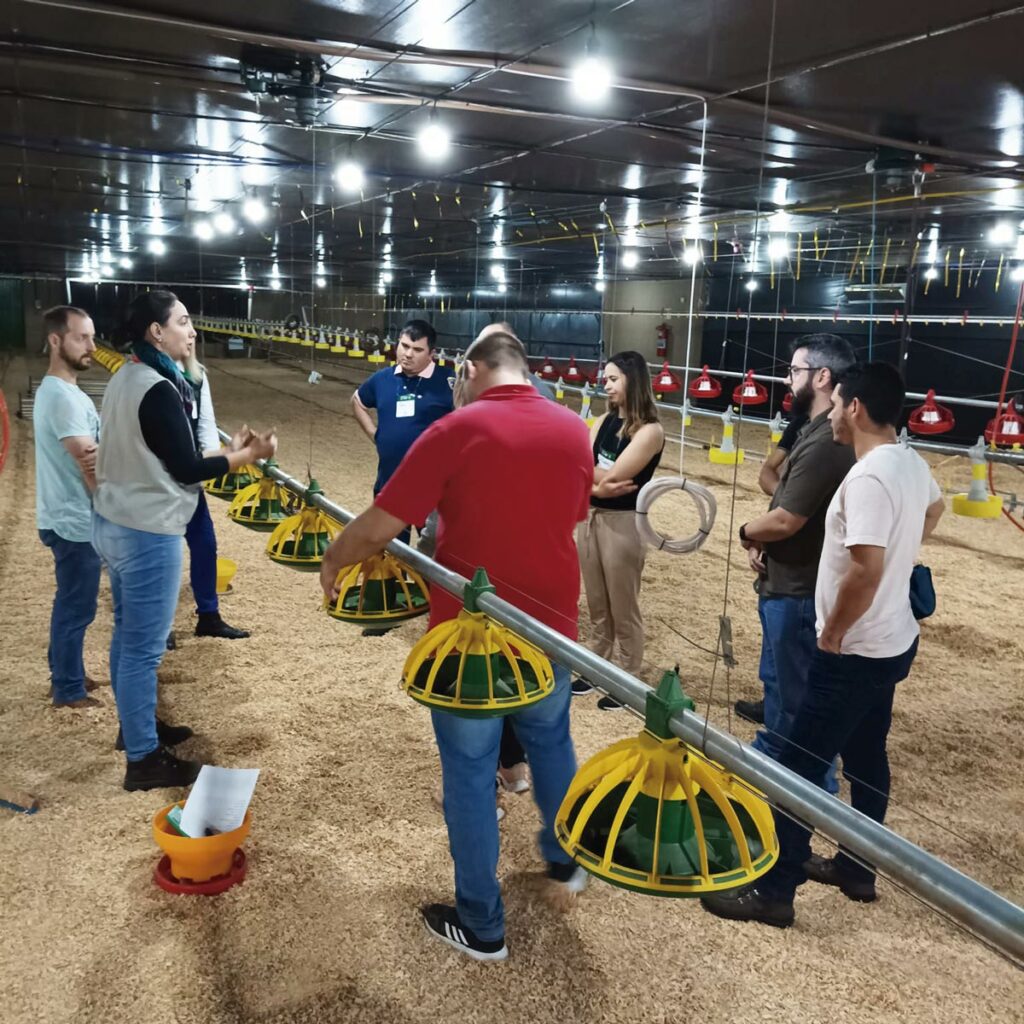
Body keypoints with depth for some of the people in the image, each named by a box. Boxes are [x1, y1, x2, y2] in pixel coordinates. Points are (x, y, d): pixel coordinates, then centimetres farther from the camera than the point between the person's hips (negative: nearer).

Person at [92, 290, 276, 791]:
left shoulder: (125, 379, 8)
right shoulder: (158, 390, -21)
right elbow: (185, 468, -17)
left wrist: (227, 450, 13)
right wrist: (248, 454, -8)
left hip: (113, 523, 10)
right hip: (147, 534, -10)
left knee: (128, 634, 21)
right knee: (144, 648, 0)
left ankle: (135, 726, 37)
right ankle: (144, 760, 11)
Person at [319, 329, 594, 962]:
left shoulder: (456, 431, -15)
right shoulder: (575, 430, 0)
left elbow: (378, 527, -15)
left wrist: (333, 562, 6)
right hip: (551, 626, 5)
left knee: (470, 773, 10)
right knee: (551, 743, 27)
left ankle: (481, 926, 24)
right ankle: (565, 864, 48)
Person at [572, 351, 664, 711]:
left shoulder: (650, 430, -14)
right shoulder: (603, 421, 8)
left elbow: (612, 476, -22)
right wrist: (598, 484, -19)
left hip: (624, 523, -7)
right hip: (590, 517, 7)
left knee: (623, 608, 6)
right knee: (597, 604, 18)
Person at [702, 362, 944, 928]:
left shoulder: (868, 476, -26)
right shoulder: (912, 463, 5)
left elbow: (866, 569, -32)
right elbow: (933, 509, 28)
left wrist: (833, 633, -18)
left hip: (856, 651, -10)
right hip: (893, 642, 10)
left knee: (799, 765, -1)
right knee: (866, 758, 21)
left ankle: (773, 891, 10)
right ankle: (858, 869, 37)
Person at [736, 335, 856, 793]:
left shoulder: (825, 444, -26)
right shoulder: (818, 432, 8)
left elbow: (785, 520, -25)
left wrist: (746, 531, -5)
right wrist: (761, 539, -2)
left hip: (798, 592, -10)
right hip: (787, 583, 10)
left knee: (797, 691, 5)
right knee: (777, 677, 24)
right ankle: (771, 751, 42)